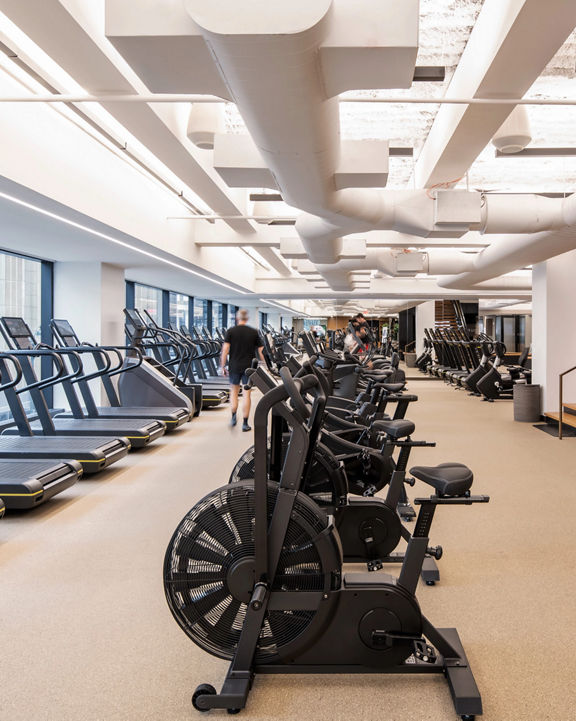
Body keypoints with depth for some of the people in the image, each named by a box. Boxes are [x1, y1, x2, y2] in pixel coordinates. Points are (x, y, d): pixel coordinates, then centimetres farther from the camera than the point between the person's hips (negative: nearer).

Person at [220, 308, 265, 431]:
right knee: (246, 394, 3)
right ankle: (245, 423, 4)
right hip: (249, 367, 0)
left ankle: (233, 417, 16)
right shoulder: (254, 332, 1)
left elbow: (225, 350, -9)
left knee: (234, 391, 18)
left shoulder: (230, 331, -2)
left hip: (234, 367, 0)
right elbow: (261, 351, 0)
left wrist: (223, 366, -3)